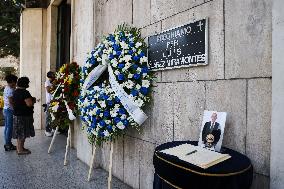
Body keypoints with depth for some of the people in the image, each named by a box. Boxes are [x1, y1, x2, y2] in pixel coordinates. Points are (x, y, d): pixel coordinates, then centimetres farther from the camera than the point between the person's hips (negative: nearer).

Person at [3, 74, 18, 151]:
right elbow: (10, 102, -22)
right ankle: (8, 145, 8)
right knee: (10, 128, -1)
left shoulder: (6, 88, 10)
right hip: (10, 110, -10)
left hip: (5, 109, 10)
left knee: (7, 127, 15)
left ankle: (7, 143, 25)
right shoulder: (11, 90, -18)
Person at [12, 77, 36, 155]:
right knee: (22, 133, 0)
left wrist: (30, 99, 15)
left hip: (17, 115, 9)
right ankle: (20, 150, 8)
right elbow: (29, 104, -26)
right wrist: (33, 100, -6)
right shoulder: (25, 92, -20)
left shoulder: (16, 92, 10)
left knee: (19, 133, 17)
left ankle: (19, 147, 28)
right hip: (23, 116, -9)